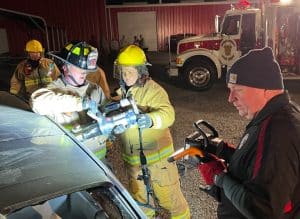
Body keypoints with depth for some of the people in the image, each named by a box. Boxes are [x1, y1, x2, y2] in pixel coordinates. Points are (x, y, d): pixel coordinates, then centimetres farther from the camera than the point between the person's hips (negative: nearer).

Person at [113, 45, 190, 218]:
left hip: (157, 154, -6)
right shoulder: (121, 93, 6)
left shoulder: (152, 89, -16)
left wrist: (149, 119, -49)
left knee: (168, 195, 9)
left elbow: (167, 114, -31)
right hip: (133, 158, 6)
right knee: (139, 197, 23)